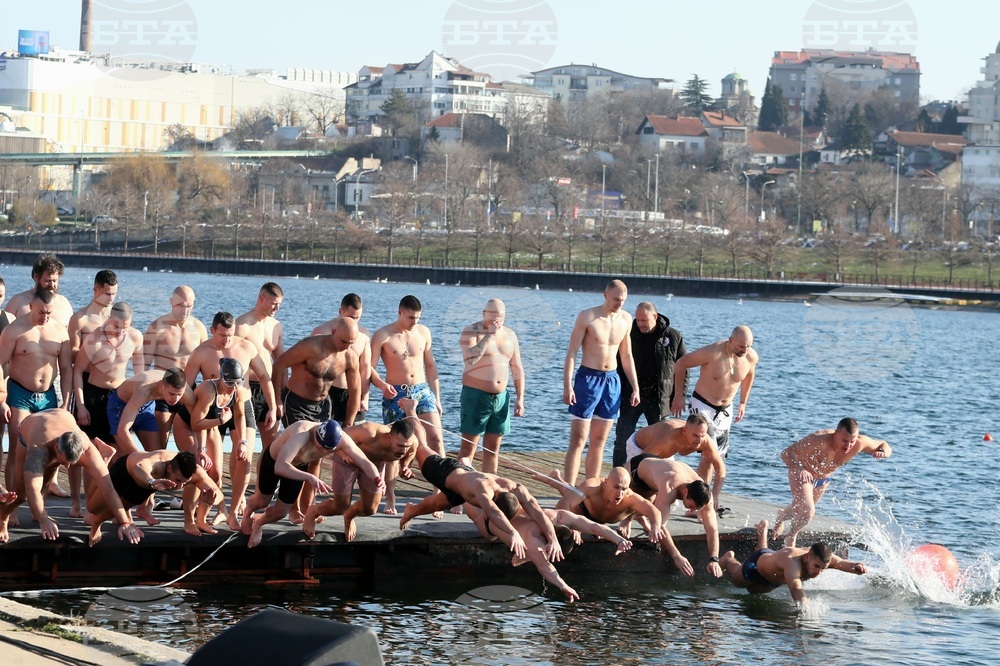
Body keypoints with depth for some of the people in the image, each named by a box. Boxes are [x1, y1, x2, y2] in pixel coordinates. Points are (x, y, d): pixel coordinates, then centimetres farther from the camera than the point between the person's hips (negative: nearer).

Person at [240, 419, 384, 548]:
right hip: (273, 460, -4)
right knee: (262, 501, 15)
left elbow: (363, 461, -31)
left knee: (281, 512, 10)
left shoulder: (341, 439, -34)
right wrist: (309, 477, -72)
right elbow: (279, 467, -60)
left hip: (299, 466, 4)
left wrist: (376, 478, -53)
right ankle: (248, 514, 52)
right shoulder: (301, 434, -50)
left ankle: (258, 523, 45)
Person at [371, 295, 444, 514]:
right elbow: (370, 367, -9)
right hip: (396, 394, -3)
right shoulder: (383, 336, -5)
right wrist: (382, 385, -29)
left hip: (422, 391, 3)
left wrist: (437, 398, 13)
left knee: (436, 437, -12)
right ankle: (390, 500, 10)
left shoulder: (423, 332, 8)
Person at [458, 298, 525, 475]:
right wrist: (490, 335, -22)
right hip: (476, 396, -5)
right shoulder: (471, 332, -6)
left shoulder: (509, 335, 11)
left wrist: (520, 398, 7)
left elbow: (517, 369, 14)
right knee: (468, 447, -6)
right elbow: (470, 359, -25)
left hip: (501, 397, 5)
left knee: (493, 448, 9)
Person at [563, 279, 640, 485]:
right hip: (588, 377, -5)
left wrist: (635, 387, 14)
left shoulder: (625, 319, 8)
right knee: (578, 440, -9)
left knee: (599, 441, 8)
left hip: (612, 380, 5)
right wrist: (567, 386, -17)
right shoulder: (587, 317, -8)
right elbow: (572, 352, -9)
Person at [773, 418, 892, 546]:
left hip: (824, 478, 6)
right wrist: (799, 469, -66)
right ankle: (791, 537, 9)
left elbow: (884, 445, -12)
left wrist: (883, 453, -37)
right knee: (808, 511, -22)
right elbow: (786, 454, -46)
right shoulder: (819, 441, -44)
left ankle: (782, 516, 60)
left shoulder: (860, 443, -30)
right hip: (802, 473, -6)